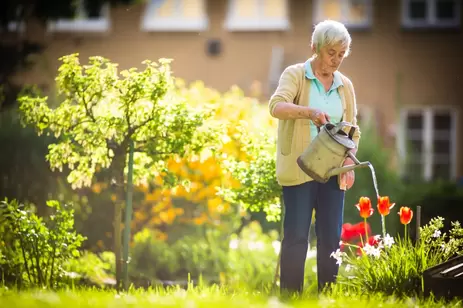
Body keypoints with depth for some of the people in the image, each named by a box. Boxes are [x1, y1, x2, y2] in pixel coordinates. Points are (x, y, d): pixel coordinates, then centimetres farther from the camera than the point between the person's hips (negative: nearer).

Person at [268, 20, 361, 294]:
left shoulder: (345, 85, 11)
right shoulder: (295, 75, -3)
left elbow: (352, 130, 15)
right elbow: (276, 106, -22)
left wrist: (349, 163, -2)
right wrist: (309, 111, -39)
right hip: (299, 169, -4)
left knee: (331, 238, 4)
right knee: (296, 237, -5)